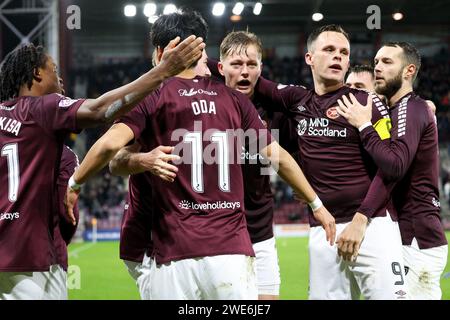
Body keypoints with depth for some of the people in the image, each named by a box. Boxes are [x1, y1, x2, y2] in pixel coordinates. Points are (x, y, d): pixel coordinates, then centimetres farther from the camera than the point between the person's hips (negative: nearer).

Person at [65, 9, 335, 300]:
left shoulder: (151, 98, 1)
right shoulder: (234, 99, 10)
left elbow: (111, 144, -14)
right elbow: (277, 155, 12)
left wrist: (74, 184, 2)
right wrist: (317, 204, 23)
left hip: (176, 253, -2)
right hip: (233, 249, 2)